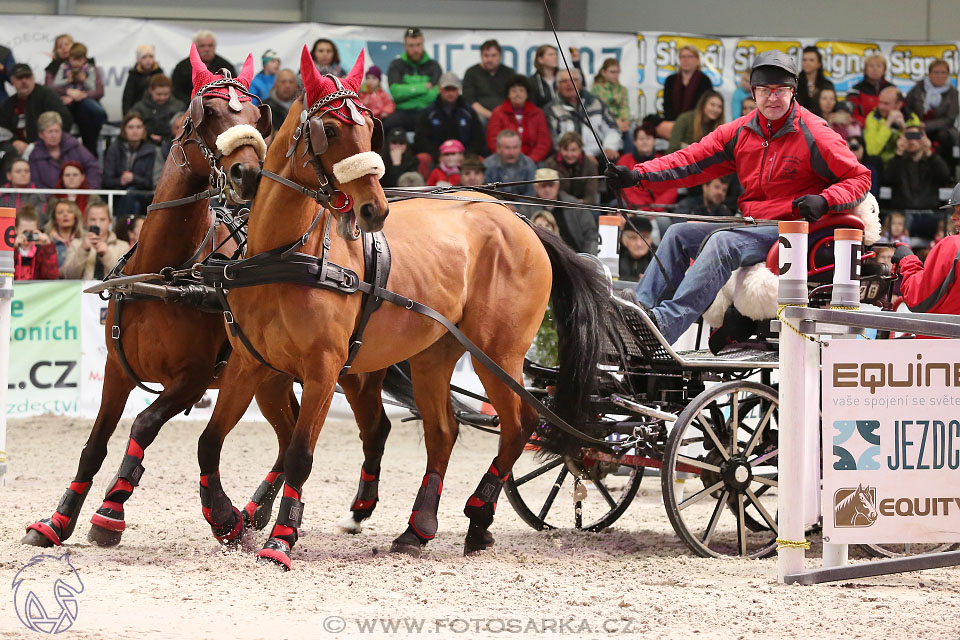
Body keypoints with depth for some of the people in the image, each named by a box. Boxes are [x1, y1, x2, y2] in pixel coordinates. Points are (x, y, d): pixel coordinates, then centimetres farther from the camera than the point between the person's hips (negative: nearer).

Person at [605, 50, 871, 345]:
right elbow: (691, 161, 5)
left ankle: (666, 322, -44)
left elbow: (859, 179, -5)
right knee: (679, 233, -5)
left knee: (722, 242, -30)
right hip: (751, 227, 7)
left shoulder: (815, 135, -7)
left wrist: (824, 201, -24)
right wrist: (637, 174, -6)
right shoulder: (739, 132, 9)